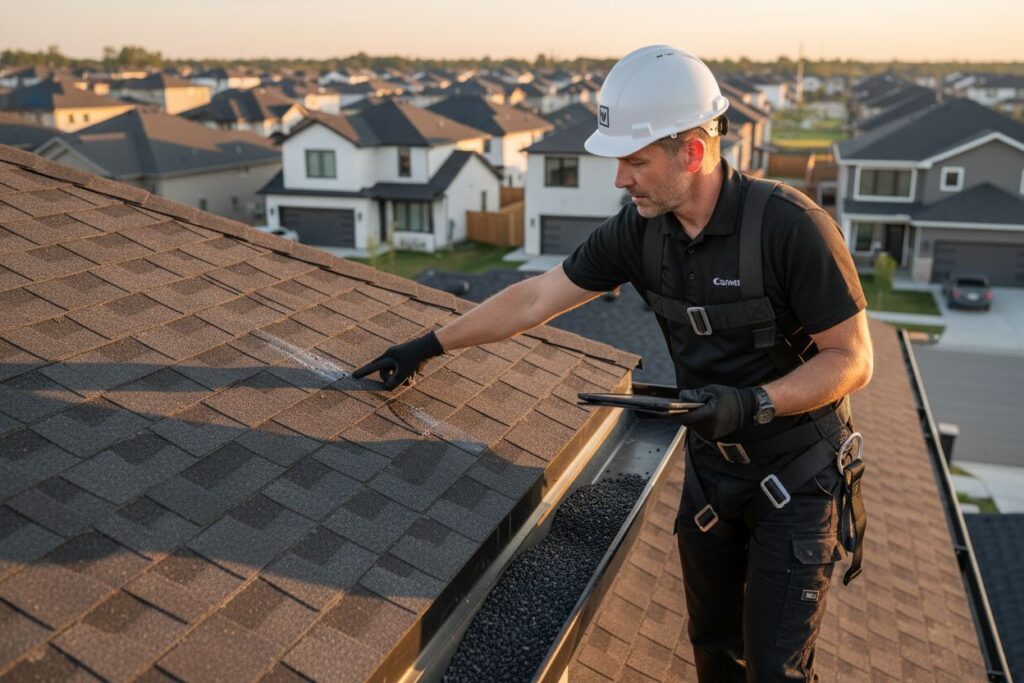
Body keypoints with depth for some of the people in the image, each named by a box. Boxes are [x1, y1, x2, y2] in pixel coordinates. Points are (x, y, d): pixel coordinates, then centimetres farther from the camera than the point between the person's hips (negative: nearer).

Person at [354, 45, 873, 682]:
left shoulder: (789, 226, -26)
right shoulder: (640, 229, -10)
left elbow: (853, 358, -18)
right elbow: (535, 299, -2)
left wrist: (752, 404, -33)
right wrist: (429, 346, 2)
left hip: (797, 479, -4)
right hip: (712, 469, 5)